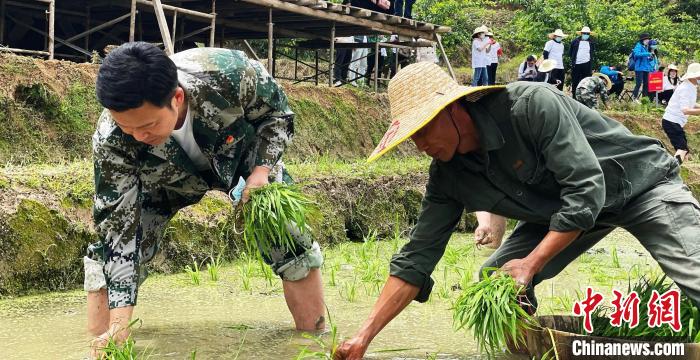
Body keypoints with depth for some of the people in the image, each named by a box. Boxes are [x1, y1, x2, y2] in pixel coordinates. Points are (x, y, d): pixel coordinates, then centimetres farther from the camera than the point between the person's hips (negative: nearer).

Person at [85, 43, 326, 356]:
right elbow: (119, 225, -34)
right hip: (165, 177, 0)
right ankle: (98, 349, 1)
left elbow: (277, 113, -18)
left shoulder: (230, 74, -42)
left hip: (243, 156, 0)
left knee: (293, 245, -6)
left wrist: (262, 170, -31)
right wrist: (118, 324, -39)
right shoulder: (110, 140, -39)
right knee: (108, 250, -15)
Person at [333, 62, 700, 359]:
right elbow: (417, 258, -11)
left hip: (641, 184, -6)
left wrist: (532, 263, -31)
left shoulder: (532, 105, -33)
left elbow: (586, 187, -34)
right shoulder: (447, 176, -14)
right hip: (562, 209, 6)